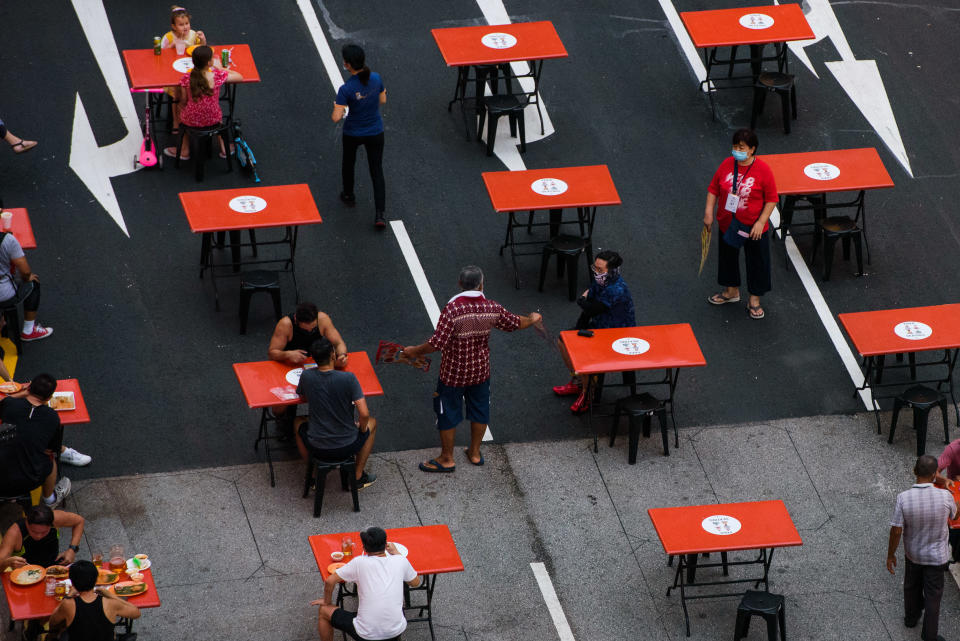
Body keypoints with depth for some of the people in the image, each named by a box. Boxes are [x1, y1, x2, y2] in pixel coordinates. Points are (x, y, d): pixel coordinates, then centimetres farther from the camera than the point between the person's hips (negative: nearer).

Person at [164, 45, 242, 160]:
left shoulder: (186, 78, -21)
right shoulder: (218, 76, -22)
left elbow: (183, 101, -9)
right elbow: (239, 77, -4)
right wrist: (220, 68, 8)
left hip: (191, 120, 0)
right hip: (213, 120, 0)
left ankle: (185, 150, 44)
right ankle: (223, 147, 43)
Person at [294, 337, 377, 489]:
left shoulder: (306, 376, -12)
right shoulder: (348, 378, -20)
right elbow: (364, 414, -19)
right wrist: (362, 428, 2)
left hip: (317, 448, 1)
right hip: (347, 447, -1)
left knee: (299, 422, 35)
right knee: (371, 422, 31)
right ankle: (358, 477, 34)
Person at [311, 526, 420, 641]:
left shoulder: (359, 562, -11)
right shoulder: (400, 561, -3)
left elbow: (329, 581, -8)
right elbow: (416, 582, 17)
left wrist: (327, 602, 12)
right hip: (397, 631, 4)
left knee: (323, 611, 21)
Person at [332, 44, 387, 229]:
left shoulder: (346, 89, -29)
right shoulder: (376, 78, -16)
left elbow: (336, 118, -27)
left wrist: (336, 109, -6)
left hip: (353, 133, -3)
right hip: (375, 133, 3)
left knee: (348, 163, 28)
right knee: (377, 171, 11)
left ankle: (348, 196, 51)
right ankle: (379, 215, 4)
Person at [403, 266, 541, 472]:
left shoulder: (452, 309, -28)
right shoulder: (492, 308, -13)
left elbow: (437, 343, -29)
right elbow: (515, 323, 5)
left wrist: (415, 351, -12)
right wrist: (532, 319, 27)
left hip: (453, 373, -4)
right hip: (480, 371, 4)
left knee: (448, 413, 14)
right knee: (479, 409, 24)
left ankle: (447, 459, 26)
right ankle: (475, 452, 39)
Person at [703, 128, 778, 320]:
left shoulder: (763, 170, -17)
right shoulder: (727, 165, -4)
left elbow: (772, 199, -13)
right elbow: (713, 189, 4)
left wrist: (761, 222, -18)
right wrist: (709, 212, -4)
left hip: (754, 228, -4)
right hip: (727, 224, 4)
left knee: (756, 261, 7)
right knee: (728, 257, 20)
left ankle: (754, 300, 23)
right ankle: (732, 291, 42)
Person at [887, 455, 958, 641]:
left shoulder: (903, 498, -25)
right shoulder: (945, 496, -26)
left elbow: (896, 531, -18)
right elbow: (954, 514, -2)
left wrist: (890, 555, -3)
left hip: (912, 554, 2)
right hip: (936, 556, -2)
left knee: (912, 587, 28)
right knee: (933, 596, 15)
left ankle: (911, 617, 51)